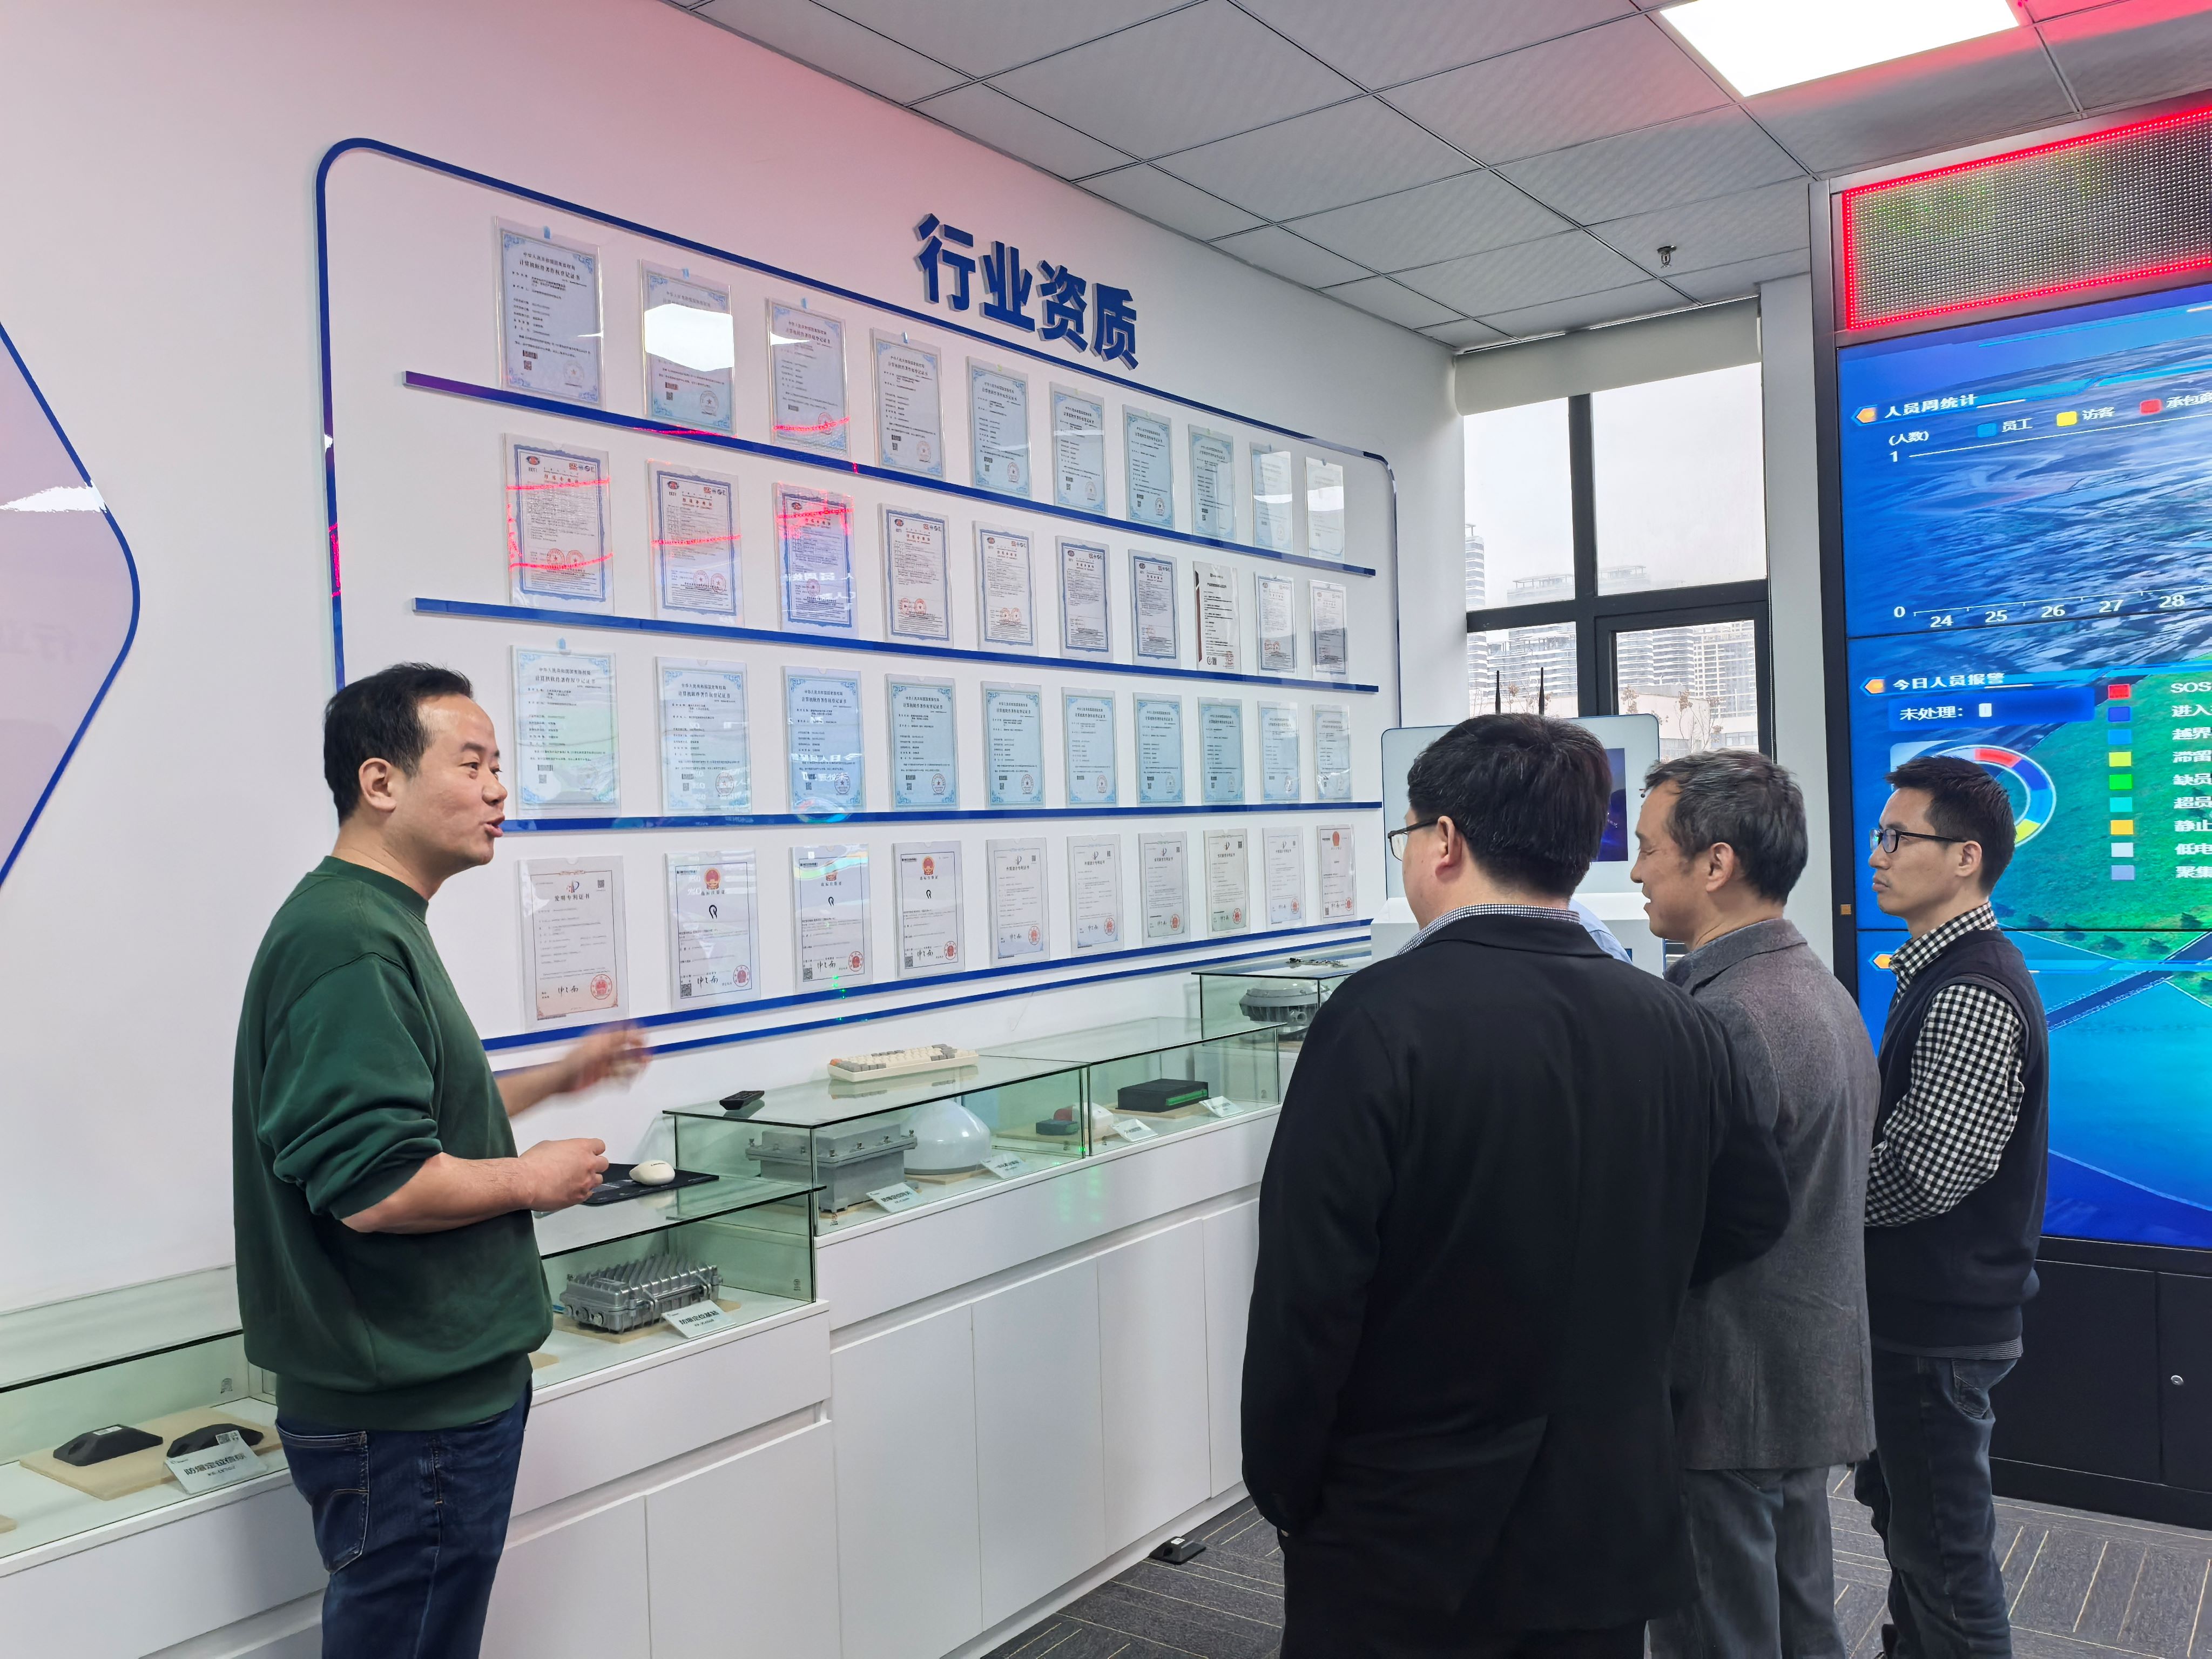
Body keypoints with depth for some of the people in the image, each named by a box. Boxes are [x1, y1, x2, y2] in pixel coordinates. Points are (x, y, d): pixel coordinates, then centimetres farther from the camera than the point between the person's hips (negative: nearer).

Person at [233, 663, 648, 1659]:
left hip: (437, 1381, 10)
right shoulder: (350, 943, -23)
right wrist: (533, 1180, -16)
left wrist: (554, 1080, 17)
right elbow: (372, 1187, -30)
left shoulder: (375, 925, 12)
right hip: (408, 1409, -10)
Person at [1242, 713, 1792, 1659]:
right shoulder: (1681, 1027, -4)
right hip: (1610, 1529, 5)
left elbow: (1307, 1287, -20)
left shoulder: (1380, 1019, -21)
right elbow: (1751, 1215, 10)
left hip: (1405, 1542, -5)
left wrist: (1282, 1488, -7)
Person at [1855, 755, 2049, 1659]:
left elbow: (1924, 1172, -28)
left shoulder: (1973, 997, -23)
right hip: (1914, 1303, 10)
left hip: (1941, 1319, -10)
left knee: (1942, 1548, 3)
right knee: (1898, 1506, 24)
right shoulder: (1942, 973, 10)